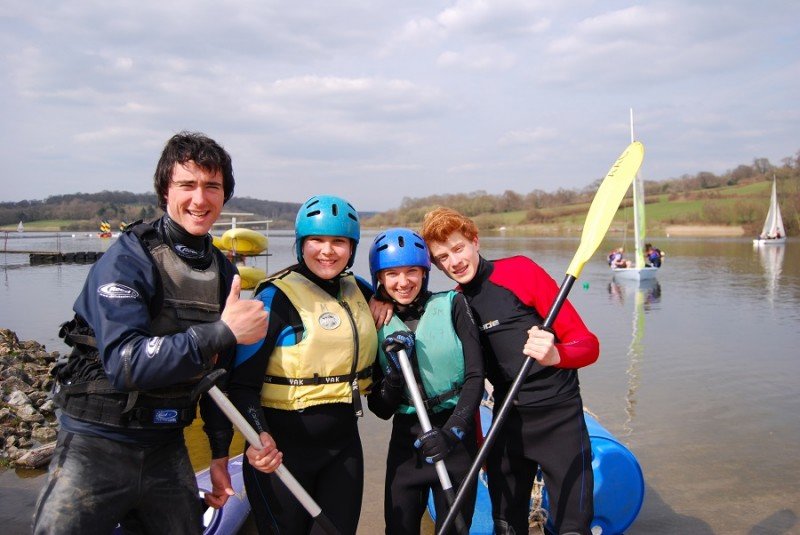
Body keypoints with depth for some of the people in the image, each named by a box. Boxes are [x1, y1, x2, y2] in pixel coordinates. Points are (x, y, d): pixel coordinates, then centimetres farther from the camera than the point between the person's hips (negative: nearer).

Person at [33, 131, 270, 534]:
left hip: (166, 450, 6)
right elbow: (124, 363, -27)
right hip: (97, 446, -5)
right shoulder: (127, 259, -14)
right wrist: (222, 333, -33)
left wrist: (220, 455, 13)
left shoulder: (224, 273, 5)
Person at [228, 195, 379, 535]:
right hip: (283, 447, -5)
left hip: (343, 444, 6)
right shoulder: (277, 295, -12)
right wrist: (259, 437, -32)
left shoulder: (358, 290, 5)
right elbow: (242, 382, -16)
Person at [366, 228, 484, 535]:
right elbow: (381, 409, 0)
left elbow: (475, 376, -8)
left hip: (456, 437, -1)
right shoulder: (377, 327, 0)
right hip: (406, 441, 2)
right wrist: (394, 372, -18)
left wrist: (452, 431, -20)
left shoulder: (451, 305, -5)